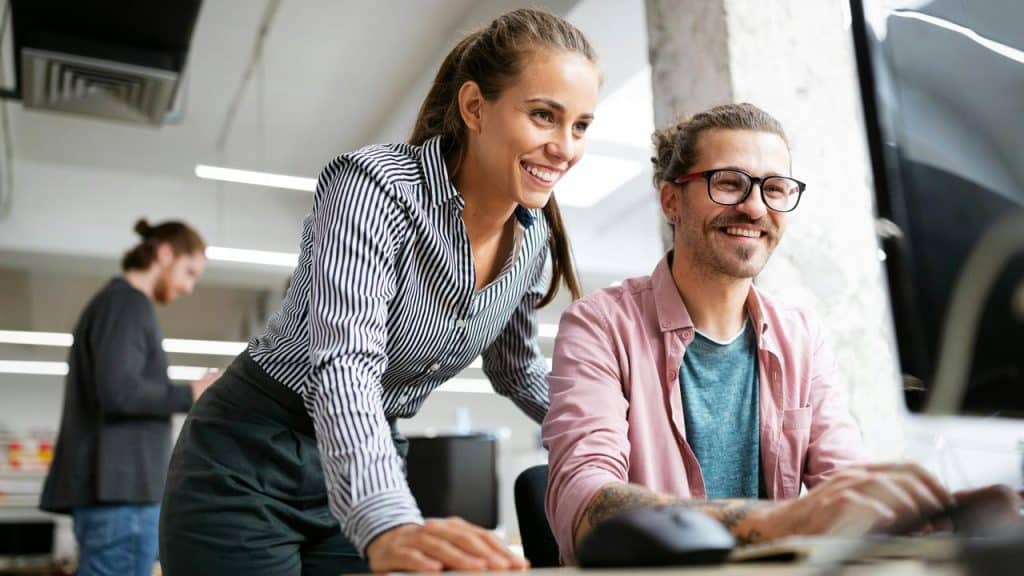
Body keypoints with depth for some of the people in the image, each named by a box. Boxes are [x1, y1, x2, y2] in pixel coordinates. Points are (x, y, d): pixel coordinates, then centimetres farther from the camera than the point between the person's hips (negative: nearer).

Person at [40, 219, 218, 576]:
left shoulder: (113, 302, 21)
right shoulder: (128, 303, -8)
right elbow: (118, 391, -19)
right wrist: (191, 395, -9)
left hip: (113, 487, 10)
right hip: (120, 488, -10)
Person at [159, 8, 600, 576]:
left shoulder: (535, 236, -4)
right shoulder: (376, 184, -24)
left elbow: (516, 368, 12)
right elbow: (344, 365, -37)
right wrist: (390, 526, -52)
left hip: (371, 467, 6)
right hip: (250, 465, -5)